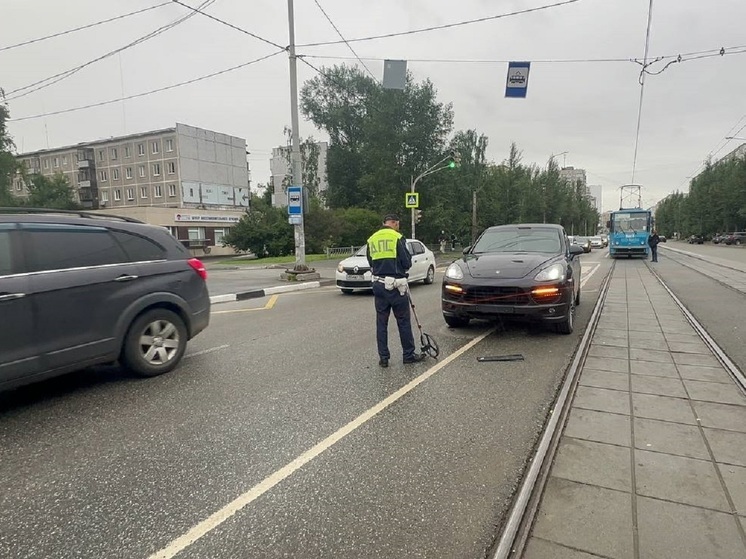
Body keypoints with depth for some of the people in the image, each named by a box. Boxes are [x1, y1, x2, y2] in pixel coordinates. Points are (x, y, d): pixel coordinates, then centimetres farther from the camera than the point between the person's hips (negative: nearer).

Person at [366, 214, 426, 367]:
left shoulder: (371, 239, 8)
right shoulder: (397, 237, -8)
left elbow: (371, 263, 13)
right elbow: (407, 262, -8)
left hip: (378, 285, 5)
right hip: (395, 285, -5)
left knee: (381, 322, 10)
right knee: (403, 321, 7)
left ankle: (383, 357, 14)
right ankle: (409, 355, 16)